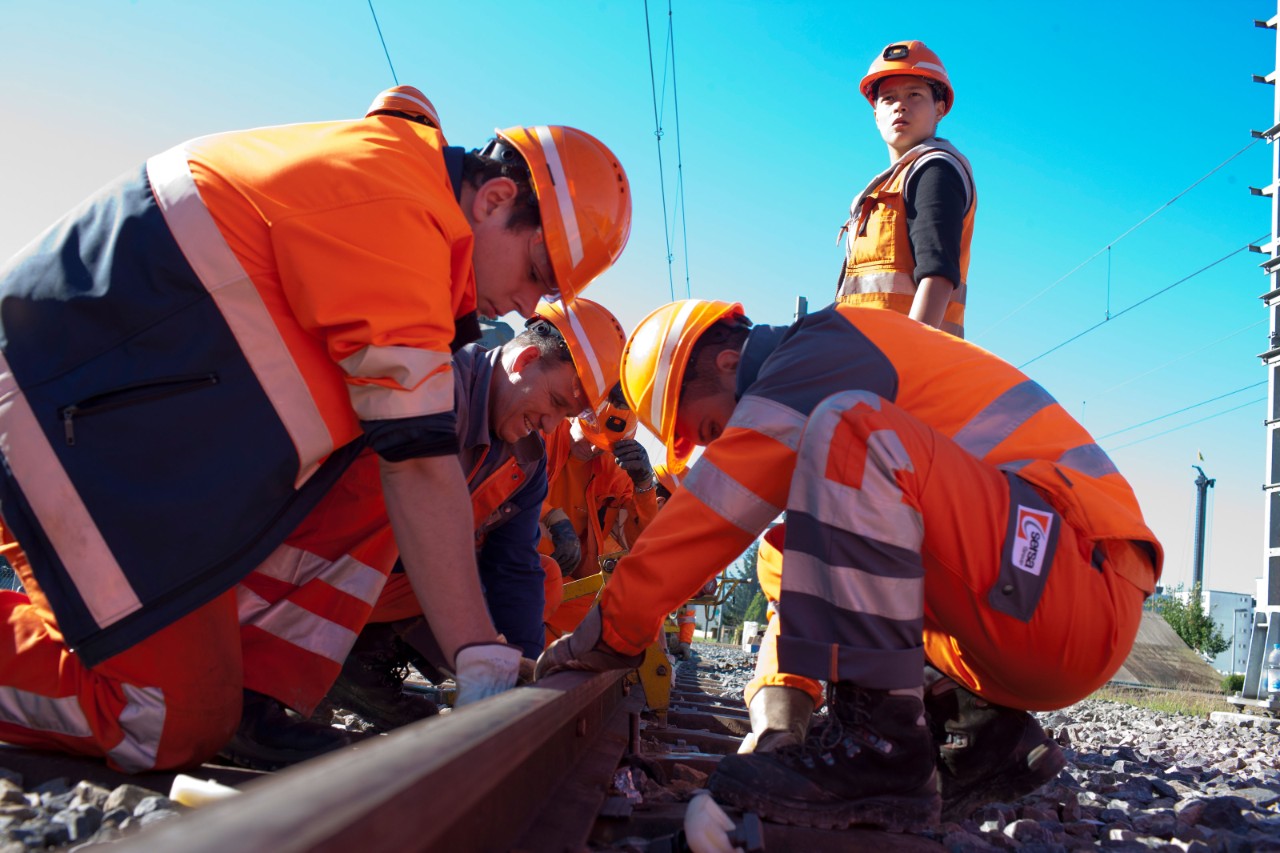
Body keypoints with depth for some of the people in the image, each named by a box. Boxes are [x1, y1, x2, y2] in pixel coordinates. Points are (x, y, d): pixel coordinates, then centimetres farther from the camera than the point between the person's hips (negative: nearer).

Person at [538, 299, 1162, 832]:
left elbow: (719, 504, -14)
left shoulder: (829, 342, -7)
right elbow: (815, 588, 23)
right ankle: (988, 734, 7)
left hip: (1077, 586, -10)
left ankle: (877, 751, -22)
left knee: (848, 429, -23)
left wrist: (607, 633, -7)